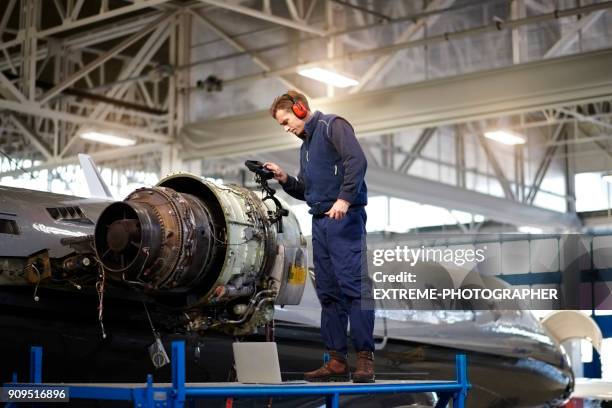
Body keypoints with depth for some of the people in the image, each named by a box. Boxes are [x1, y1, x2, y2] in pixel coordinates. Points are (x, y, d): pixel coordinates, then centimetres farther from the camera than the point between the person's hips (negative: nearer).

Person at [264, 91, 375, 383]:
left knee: (354, 286, -12)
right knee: (328, 293, 6)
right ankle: (337, 361, 9)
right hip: (320, 221, 9)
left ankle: (365, 357, -11)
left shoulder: (332, 126, -1)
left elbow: (357, 160, -16)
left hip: (344, 219, -9)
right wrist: (284, 179, 9)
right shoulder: (305, 145, 25)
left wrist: (345, 199, -23)